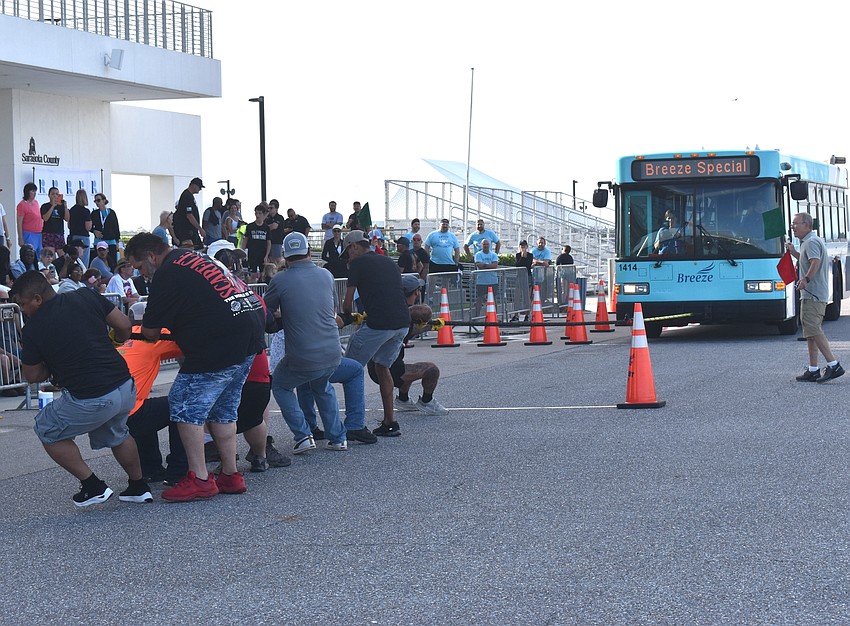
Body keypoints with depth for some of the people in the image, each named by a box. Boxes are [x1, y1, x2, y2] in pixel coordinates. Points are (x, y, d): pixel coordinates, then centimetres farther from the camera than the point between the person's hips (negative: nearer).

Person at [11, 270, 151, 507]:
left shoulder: (33, 329, -5)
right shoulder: (86, 297, 4)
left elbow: (32, 376, 5)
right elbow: (124, 325, 9)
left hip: (91, 401, -6)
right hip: (126, 389, 6)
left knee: (47, 430, 18)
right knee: (115, 433, 34)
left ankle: (93, 486, 16)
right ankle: (138, 487, 38)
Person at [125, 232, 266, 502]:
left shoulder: (167, 275, -9)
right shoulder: (191, 257, 19)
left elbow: (151, 332, -5)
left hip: (220, 345, -10)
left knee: (186, 405, -2)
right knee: (223, 408, 18)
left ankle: (199, 480, -4)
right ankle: (230, 476, 21)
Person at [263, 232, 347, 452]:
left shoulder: (280, 281, -7)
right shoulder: (326, 276, 6)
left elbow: (266, 316, 4)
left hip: (301, 359, -4)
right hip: (332, 355, 4)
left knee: (280, 385, 25)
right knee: (322, 387, 34)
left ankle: (303, 436, 14)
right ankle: (337, 437, 26)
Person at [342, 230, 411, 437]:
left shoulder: (358, 263, 3)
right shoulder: (388, 262, 23)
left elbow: (348, 302, 5)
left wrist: (348, 318, 26)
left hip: (379, 324, -7)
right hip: (403, 323, 7)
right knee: (382, 366, 24)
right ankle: (389, 422, 21)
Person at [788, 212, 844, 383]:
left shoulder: (811, 242, -12)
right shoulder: (808, 241, 21)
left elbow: (815, 262, -27)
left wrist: (806, 279, -38)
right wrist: (794, 252, 24)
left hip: (812, 295, -11)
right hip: (819, 294, 11)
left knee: (813, 330, -14)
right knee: (811, 331, 11)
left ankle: (833, 365, -17)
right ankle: (813, 370, 13)